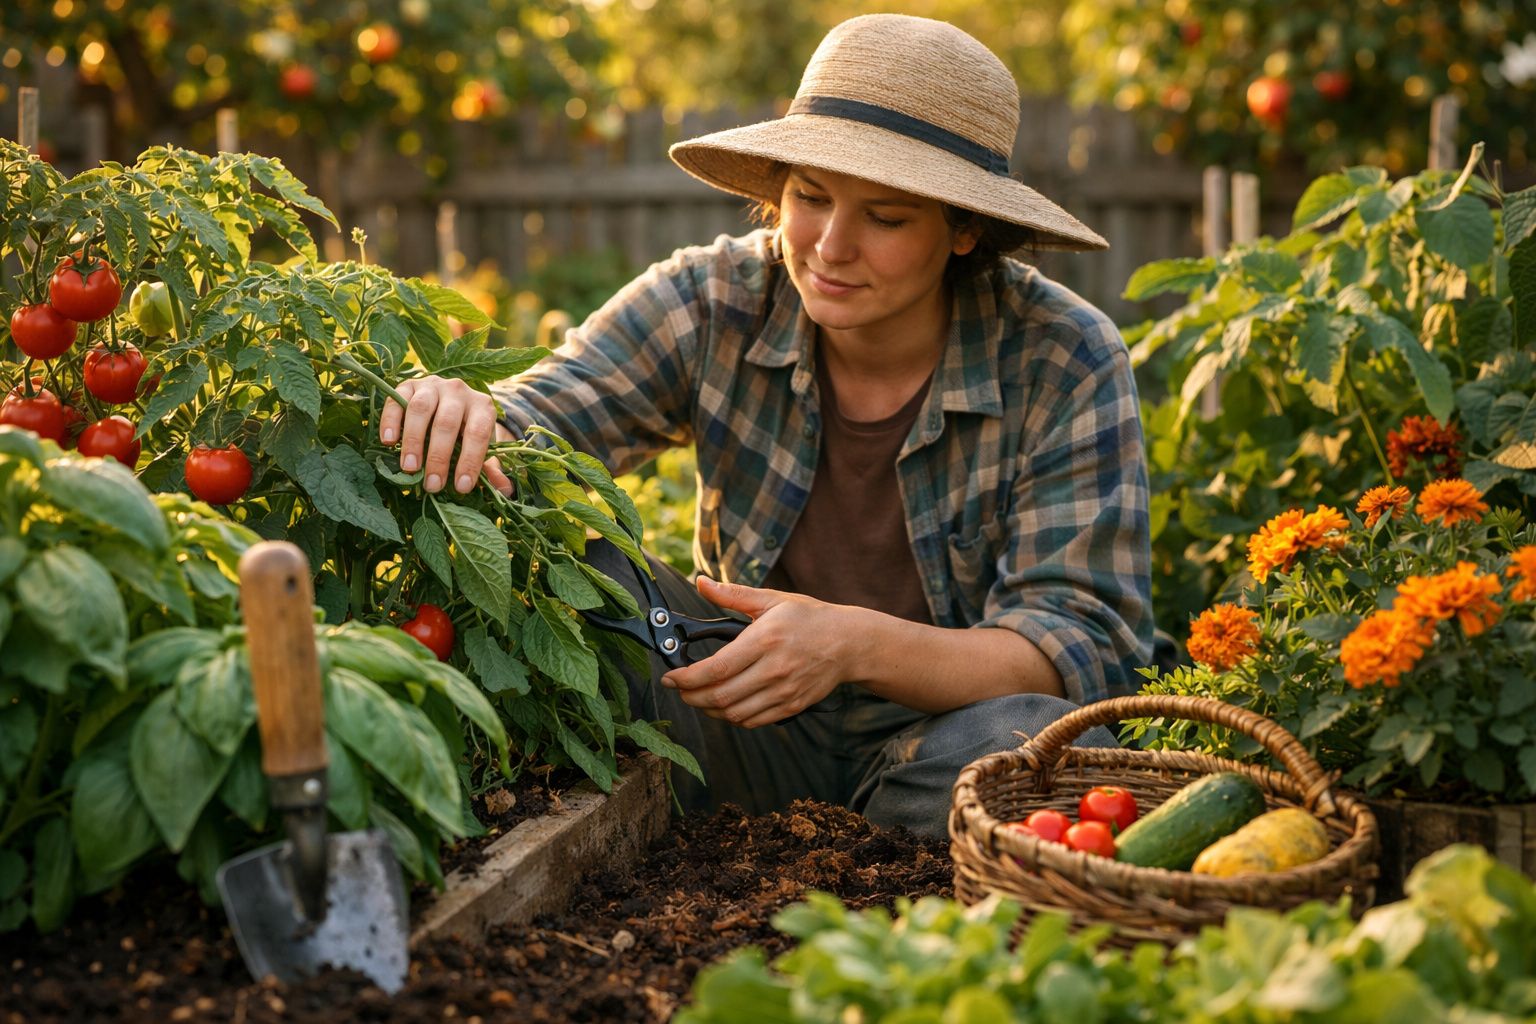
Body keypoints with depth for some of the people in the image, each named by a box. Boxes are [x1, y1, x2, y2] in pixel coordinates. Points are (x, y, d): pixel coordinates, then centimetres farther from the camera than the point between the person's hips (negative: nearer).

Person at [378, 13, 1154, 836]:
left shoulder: (1065, 363, -16)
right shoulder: (714, 303, -9)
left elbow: (1088, 647, -20)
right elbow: (534, 431, -16)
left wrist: (860, 644, -37)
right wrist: (461, 424, -42)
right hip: (754, 726, 1)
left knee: (1020, 743, -37)